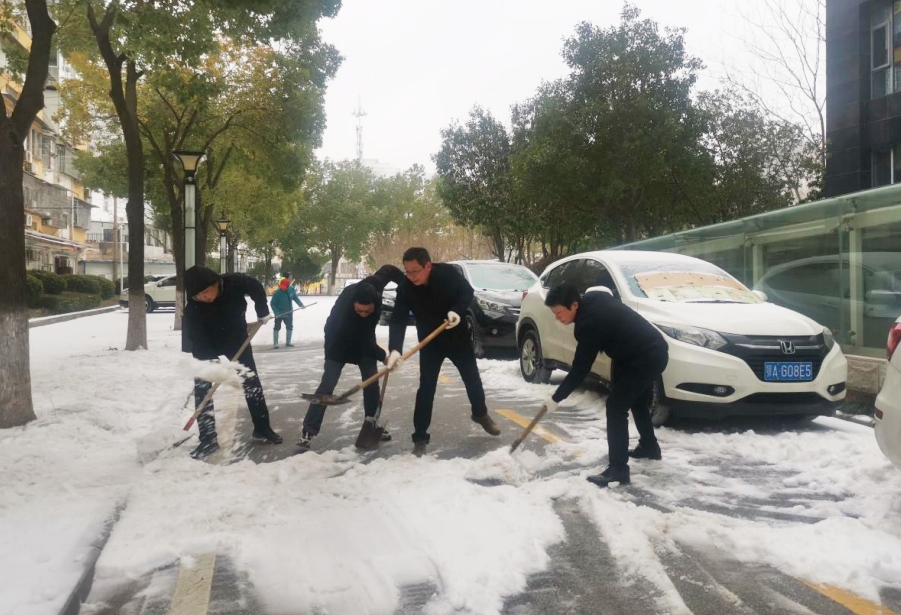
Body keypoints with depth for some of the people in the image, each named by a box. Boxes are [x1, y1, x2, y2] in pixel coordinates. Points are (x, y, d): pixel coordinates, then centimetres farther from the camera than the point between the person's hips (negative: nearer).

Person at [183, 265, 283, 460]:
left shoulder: (236, 283, -30)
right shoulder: (192, 308, -33)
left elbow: (257, 288, -8)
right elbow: (195, 340, -31)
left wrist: (262, 312, -3)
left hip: (237, 340, 2)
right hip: (208, 347, -1)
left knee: (252, 383, 6)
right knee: (201, 388, -8)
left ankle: (262, 428, 21)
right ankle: (208, 439, 0)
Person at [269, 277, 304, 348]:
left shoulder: (291, 289, -13)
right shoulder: (277, 293, -25)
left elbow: (295, 297, 5)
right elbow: (272, 303, -19)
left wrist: (300, 304, -2)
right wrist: (276, 313, -26)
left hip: (288, 312, 5)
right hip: (279, 313, -5)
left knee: (290, 327, 11)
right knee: (277, 327, 0)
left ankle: (288, 342, 24)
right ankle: (275, 343, 8)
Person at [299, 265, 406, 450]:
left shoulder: (372, 285, -33)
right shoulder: (344, 311, -43)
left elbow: (389, 270, -10)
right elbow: (361, 343, -30)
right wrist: (383, 357, -24)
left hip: (364, 338, 5)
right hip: (339, 343, -5)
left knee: (371, 382, 3)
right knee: (327, 385, -11)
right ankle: (309, 431, -7)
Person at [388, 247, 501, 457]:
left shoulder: (447, 273, -25)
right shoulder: (405, 288, -24)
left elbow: (467, 292, -10)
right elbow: (398, 320, -29)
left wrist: (456, 310, -30)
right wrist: (395, 349, -45)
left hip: (458, 335, 1)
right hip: (430, 342, 0)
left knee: (472, 377, 15)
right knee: (426, 388, -7)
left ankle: (481, 414, 42)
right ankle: (420, 438, 1)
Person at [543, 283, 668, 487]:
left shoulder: (589, 323, -23)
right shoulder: (594, 298, 1)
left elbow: (580, 370, -19)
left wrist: (556, 398, -12)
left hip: (644, 359, -11)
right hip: (655, 351, 11)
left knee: (616, 408, -10)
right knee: (638, 401, 27)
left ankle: (618, 469, -10)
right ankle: (649, 447, 46)